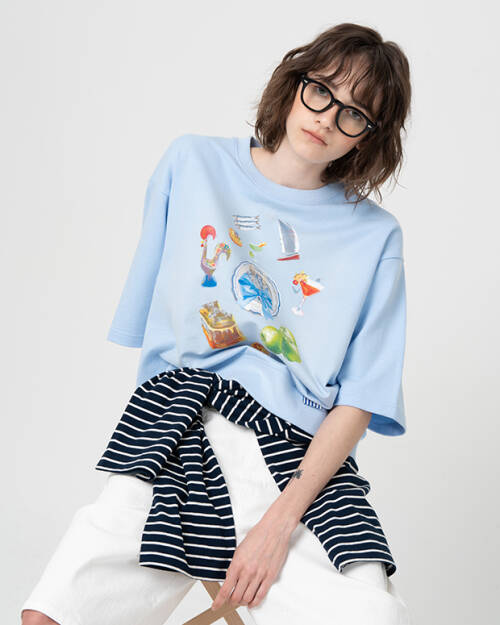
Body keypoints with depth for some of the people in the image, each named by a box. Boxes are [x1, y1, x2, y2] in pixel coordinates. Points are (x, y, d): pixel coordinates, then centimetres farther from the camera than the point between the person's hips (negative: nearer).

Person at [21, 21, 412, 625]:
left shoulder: (375, 236, 4)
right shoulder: (192, 163, 10)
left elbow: (359, 402, -1)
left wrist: (281, 519, -11)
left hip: (302, 453, 0)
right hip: (176, 426, 1)